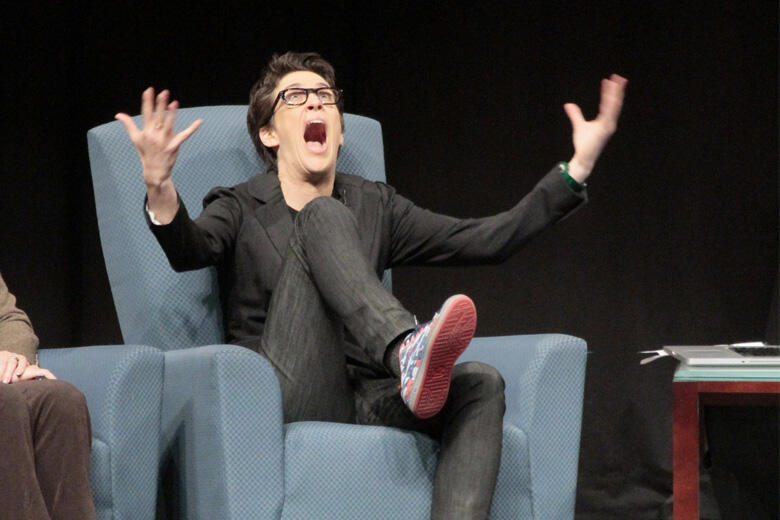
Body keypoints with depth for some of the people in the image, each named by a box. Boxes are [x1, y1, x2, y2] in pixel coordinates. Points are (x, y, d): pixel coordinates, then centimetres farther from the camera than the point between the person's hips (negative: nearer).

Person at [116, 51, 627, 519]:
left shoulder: (375, 206, 23)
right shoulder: (240, 209, 13)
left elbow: (490, 238, 14)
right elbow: (190, 249, -12)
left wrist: (578, 167, 6)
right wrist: (161, 190, -35)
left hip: (364, 399, 4)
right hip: (290, 397, -4)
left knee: (480, 385, -27)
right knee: (324, 216, -19)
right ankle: (408, 353, -46)